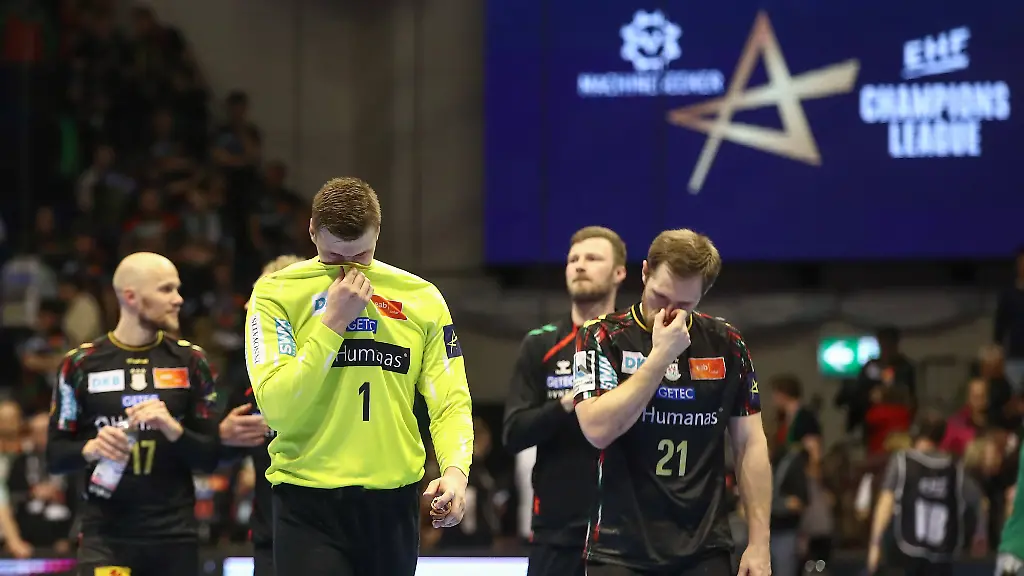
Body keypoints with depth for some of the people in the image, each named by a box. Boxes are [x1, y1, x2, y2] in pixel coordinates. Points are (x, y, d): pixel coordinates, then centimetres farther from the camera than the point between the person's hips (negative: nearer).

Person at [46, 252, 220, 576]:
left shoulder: (190, 361, 6)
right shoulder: (82, 364, 3)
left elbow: (210, 458, 4)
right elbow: (56, 457, 4)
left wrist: (172, 428, -16)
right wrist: (90, 449, -17)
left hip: (175, 536, 2)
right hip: (105, 534, -2)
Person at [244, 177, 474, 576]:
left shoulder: (420, 298, 8)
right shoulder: (275, 293, -1)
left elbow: (450, 402, 5)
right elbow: (274, 405, -12)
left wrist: (455, 468, -14)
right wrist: (333, 322, -14)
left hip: (394, 502, 3)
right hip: (308, 502, -3)